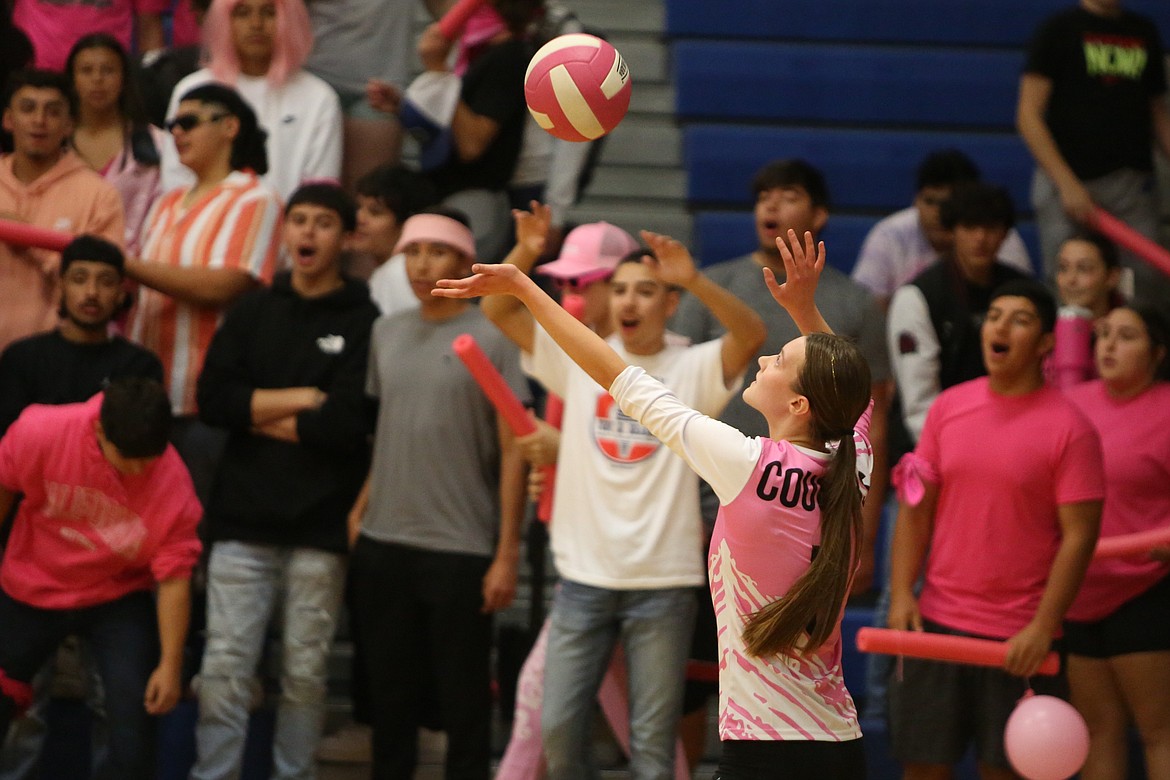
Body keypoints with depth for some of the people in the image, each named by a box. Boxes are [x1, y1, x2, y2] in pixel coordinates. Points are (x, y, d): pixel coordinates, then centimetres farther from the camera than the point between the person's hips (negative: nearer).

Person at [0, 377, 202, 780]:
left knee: (133, 705, -14)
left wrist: (170, 665, -20)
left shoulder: (173, 486, -28)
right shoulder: (41, 431, -28)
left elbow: (173, 579, -21)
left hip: (118, 599, -1)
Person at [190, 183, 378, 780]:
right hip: (244, 519, 2)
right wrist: (303, 400, -7)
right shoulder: (253, 312, 12)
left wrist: (261, 416, -3)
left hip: (321, 527, -2)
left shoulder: (364, 323, 0)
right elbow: (213, 399, 0)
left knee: (305, 672, 3)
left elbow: (349, 423, -11)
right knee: (224, 666, -2)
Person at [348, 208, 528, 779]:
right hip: (382, 545, 5)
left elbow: (513, 455, -6)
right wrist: (360, 508, 6)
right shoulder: (387, 333, 11)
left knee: (463, 700, 1)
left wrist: (506, 555, -9)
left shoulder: (490, 341, -5)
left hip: (460, 552, -5)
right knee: (390, 695, 11)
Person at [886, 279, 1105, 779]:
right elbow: (916, 508, 9)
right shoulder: (948, 408, 7)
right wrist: (901, 592, -3)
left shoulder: (1070, 429, -7)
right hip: (937, 623, 4)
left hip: (1020, 638, -4)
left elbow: (1079, 536, -9)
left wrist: (1043, 629, -15)